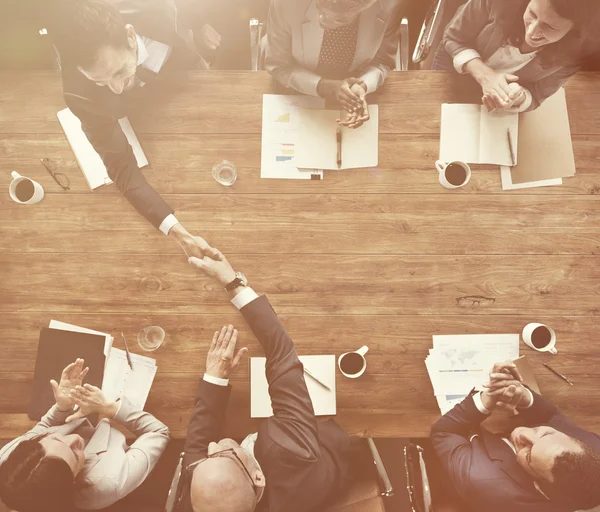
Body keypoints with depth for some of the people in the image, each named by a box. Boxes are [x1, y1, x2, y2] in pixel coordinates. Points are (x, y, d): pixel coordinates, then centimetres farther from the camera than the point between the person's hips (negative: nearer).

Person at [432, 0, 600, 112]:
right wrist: (484, 74, -46)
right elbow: (454, 39, -27)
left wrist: (517, 97, -48)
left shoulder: (576, 52, -33)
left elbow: (534, 97, -21)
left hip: (505, 84, 1)